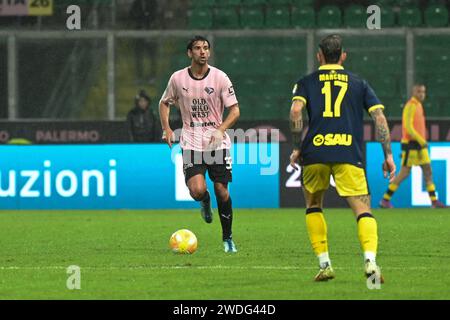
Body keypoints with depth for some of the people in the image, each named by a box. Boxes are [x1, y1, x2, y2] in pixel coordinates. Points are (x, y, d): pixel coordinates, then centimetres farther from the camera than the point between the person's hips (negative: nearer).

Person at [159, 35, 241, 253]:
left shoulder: (220, 78, -4)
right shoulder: (178, 78, 1)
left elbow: (234, 110, -2)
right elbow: (164, 103, 17)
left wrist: (221, 129, -20)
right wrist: (166, 129, 2)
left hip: (217, 143, 0)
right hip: (191, 143, 0)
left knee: (222, 190, -2)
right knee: (197, 190, -17)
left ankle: (227, 238, 16)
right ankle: (205, 202, 22)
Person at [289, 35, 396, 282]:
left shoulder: (306, 83, 14)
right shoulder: (359, 84, 17)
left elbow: (295, 111, -5)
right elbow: (380, 117, 7)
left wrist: (297, 147, 2)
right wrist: (388, 155, 9)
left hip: (314, 153, 1)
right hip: (349, 155, -1)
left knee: (313, 205, 22)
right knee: (363, 209, -4)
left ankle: (324, 263, 13)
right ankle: (370, 260, -29)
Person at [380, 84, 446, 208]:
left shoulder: (418, 106, 16)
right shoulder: (410, 106, -14)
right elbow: (408, 127, -22)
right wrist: (422, 141, -23)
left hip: (420, 144, 9)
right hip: (411, 144, -9)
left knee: (428, 171, 4)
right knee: (404, 173, -5)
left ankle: (434, 201, 4)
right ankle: (385, 199, 2)